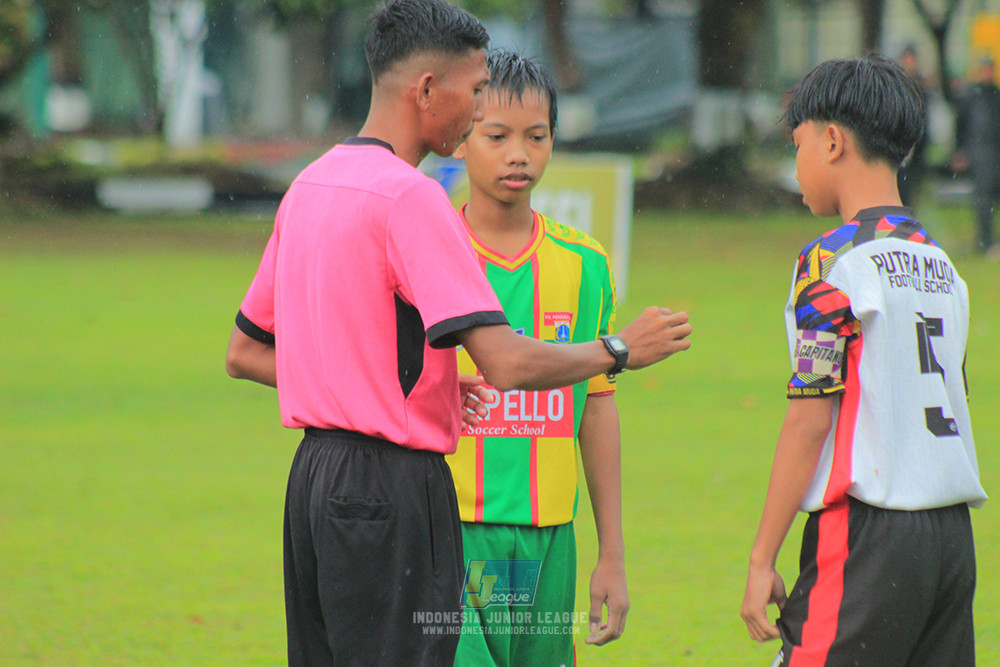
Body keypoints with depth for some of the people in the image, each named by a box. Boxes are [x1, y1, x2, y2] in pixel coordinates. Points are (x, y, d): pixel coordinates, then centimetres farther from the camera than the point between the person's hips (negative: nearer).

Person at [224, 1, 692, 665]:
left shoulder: (309, 186, 12)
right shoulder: (410, 197, -15)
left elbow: (244, 353, 20)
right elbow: (506, 363, -22)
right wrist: (618, 350, -5)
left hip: (314, 480, 9)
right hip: (391, 490, -9)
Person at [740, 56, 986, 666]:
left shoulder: (832, 262, -8)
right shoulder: (940, 263, 14)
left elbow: (810, 417, -11)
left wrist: (762, 560, -8)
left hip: (864, 531, -7)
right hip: (952, 535, 7)